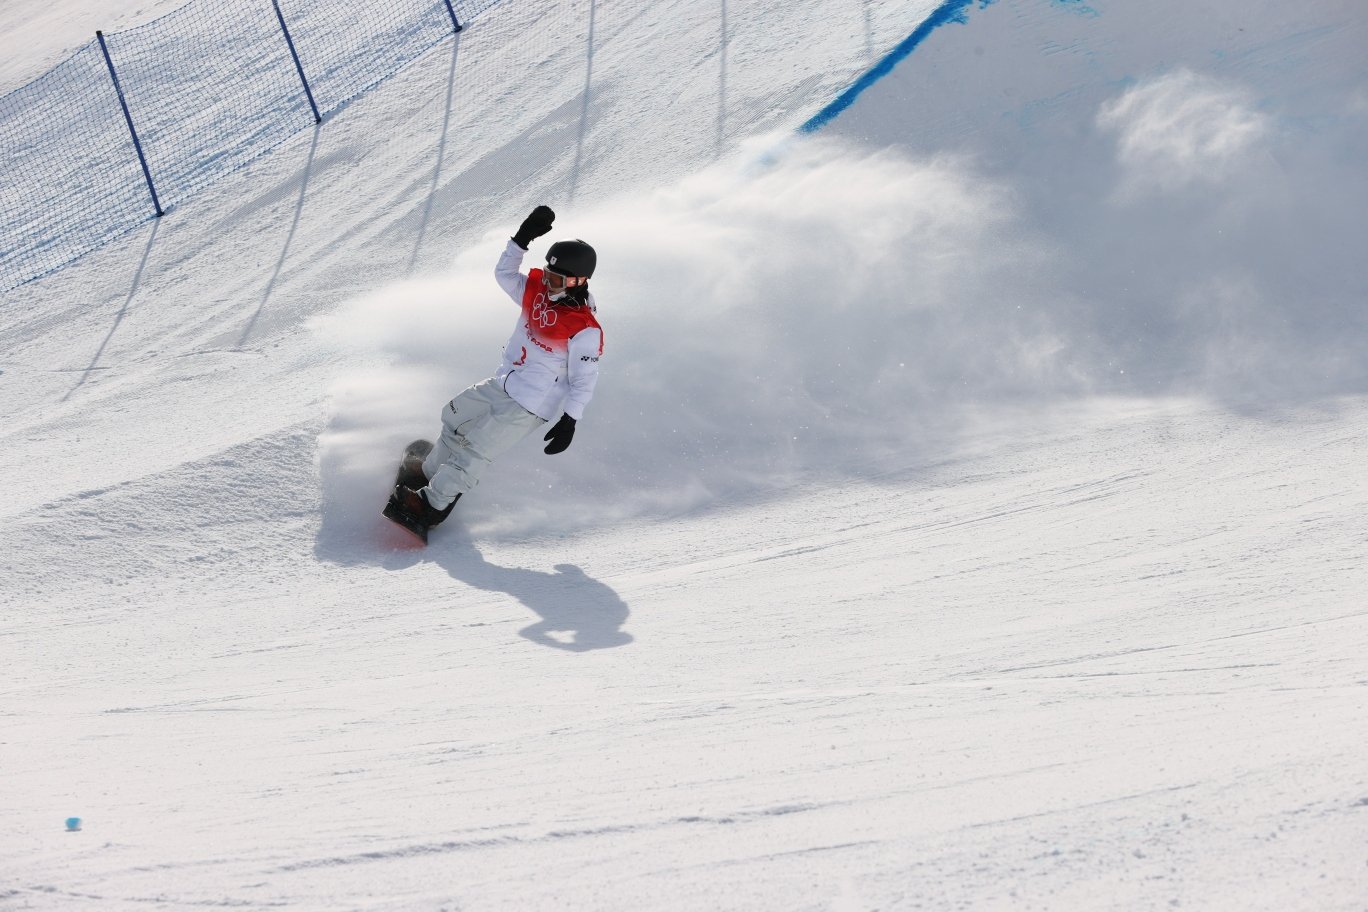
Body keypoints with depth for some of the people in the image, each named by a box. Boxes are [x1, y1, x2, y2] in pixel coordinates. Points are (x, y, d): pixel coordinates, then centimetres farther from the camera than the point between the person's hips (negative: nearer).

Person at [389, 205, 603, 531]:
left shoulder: (586, 330, -25)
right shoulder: (536, 289, -5)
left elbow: (584, 380, -18)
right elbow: (504, 274, 5)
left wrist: (569, 421, -21)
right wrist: (522, 239, -9)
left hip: (530, 406, -9)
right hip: (503, 385, 9)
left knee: (476, 449, -8)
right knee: (456, 415, 24)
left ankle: (433, 505, 5)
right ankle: (431, 473, 44)